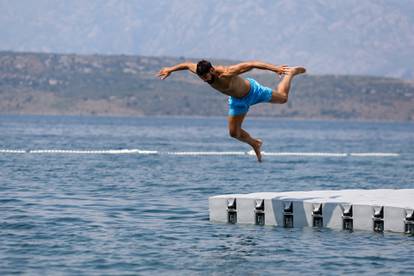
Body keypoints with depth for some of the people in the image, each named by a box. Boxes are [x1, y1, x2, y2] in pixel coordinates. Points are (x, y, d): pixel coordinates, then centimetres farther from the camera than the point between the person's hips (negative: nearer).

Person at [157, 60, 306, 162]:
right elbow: (188, 65, -5)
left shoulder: (226, 73, -44)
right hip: (237, 100, 5)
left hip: (252, 91, -5)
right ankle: (254, 143, 34)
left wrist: (275, 68, -55)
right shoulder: (202, 72, -26)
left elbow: (251, 64, -47)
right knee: (234, 133, 6)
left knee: (282, 97, 14)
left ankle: (290, 73, 41)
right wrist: (170, 69, 10)